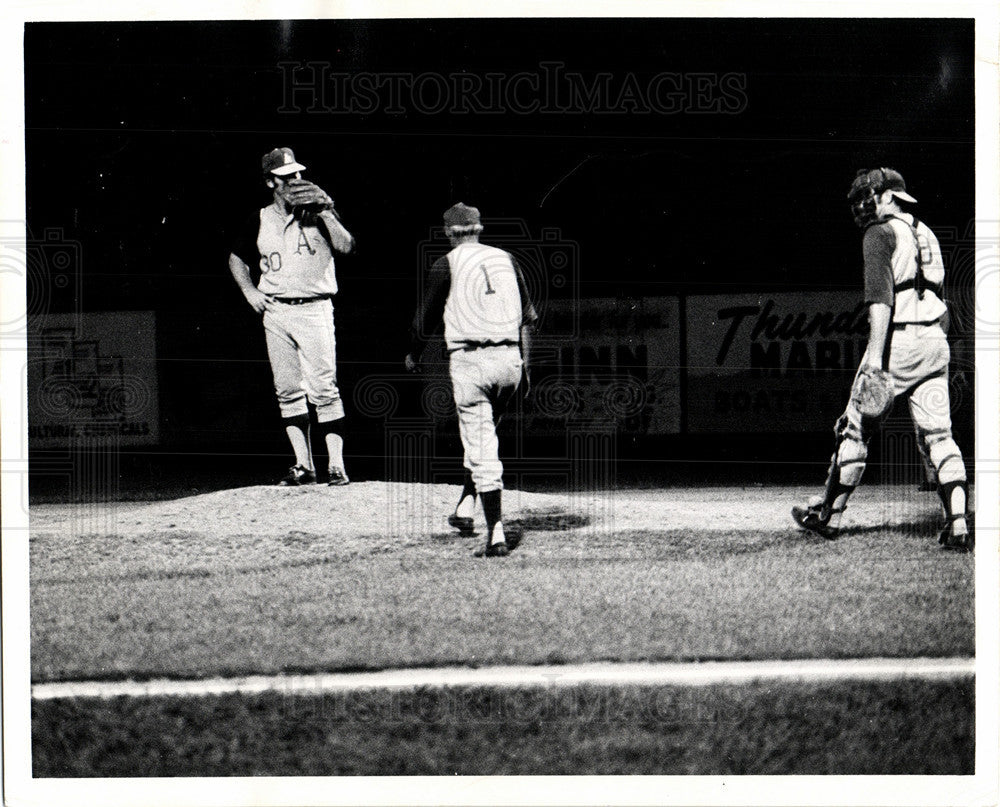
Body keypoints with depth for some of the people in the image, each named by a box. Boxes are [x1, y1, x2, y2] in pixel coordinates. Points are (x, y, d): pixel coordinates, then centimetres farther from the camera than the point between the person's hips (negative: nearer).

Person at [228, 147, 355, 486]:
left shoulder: (317, 212, 1)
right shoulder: (260, 220, 9)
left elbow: (346, 246, -12)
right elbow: (236, 258, 22)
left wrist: (325, 213, -20)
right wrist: (250, 292, 9)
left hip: (313, 309, -4)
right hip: (275, 312, 4)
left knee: (323, 389, -10)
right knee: (288, 391, 3)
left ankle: (336, 465, -10)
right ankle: (303, 465, 8)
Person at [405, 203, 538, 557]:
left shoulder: (447, 265, 1)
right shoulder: (506, 259, 14)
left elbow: (425, 319, 4)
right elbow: (529, 317, 13)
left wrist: (413, 356, 23)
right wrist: (524, 366, 19)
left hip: (469, 360, -5)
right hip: (509, 359, 5)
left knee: (481, 448, -6)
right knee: (484, 434, 26)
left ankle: (497, 535, -12)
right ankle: (465, 508, 28)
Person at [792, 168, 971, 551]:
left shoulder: (880, 234, -4)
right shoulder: (926, 234, 20)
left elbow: (880, 297, -16)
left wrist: (875, 355, -22)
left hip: (897, 340, -7)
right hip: (935, 341, 7)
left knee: (855, 429, 7)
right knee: (938, 435, 2)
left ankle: (828, 515, 17)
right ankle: (957, 524, -12)